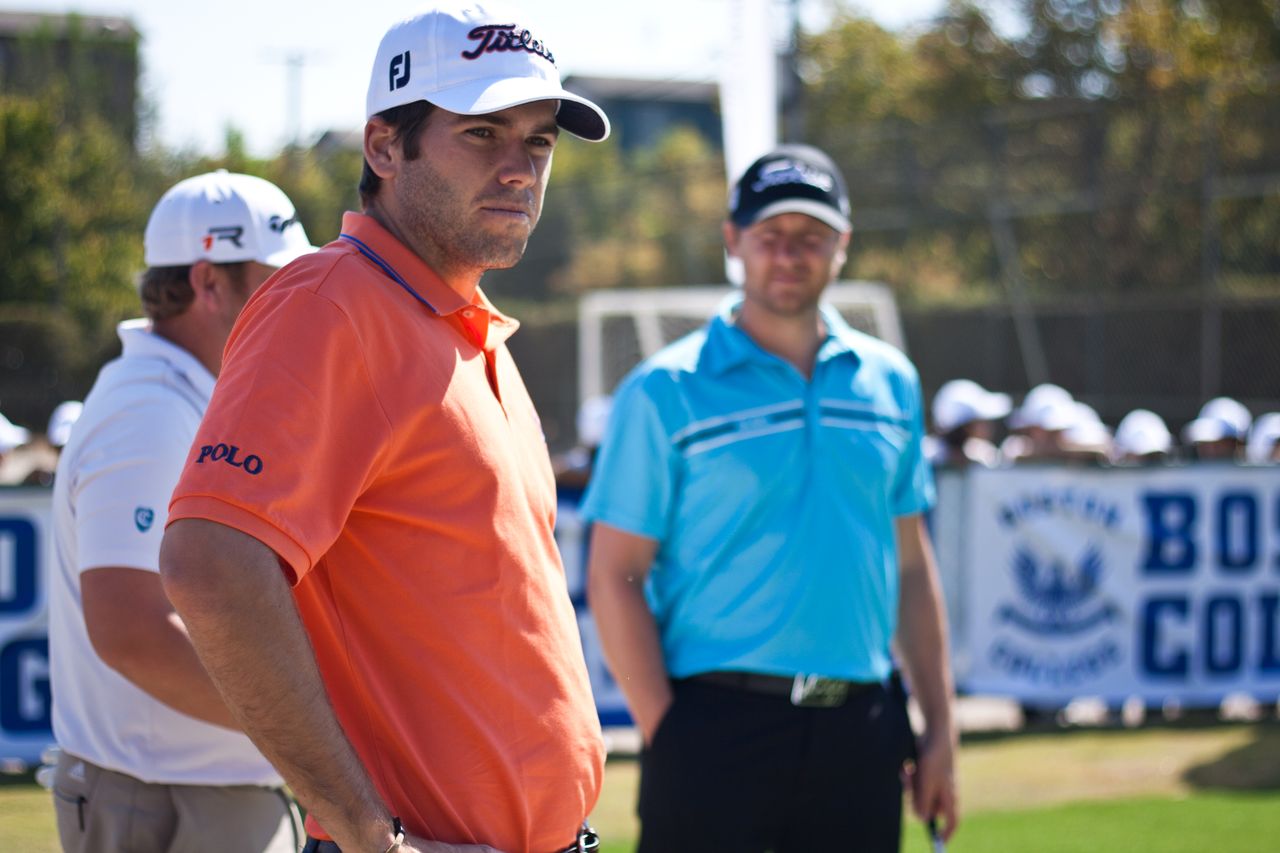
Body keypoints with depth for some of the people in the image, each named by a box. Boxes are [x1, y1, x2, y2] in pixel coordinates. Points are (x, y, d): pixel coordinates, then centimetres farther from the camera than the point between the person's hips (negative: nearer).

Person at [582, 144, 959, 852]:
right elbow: (614, 575, -4)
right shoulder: (664, 393, -1)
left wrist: (939, 728, 12)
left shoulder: (890, 382, 13)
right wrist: (666, 734, -11)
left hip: (859, 737, 4)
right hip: (720, 726, -4)